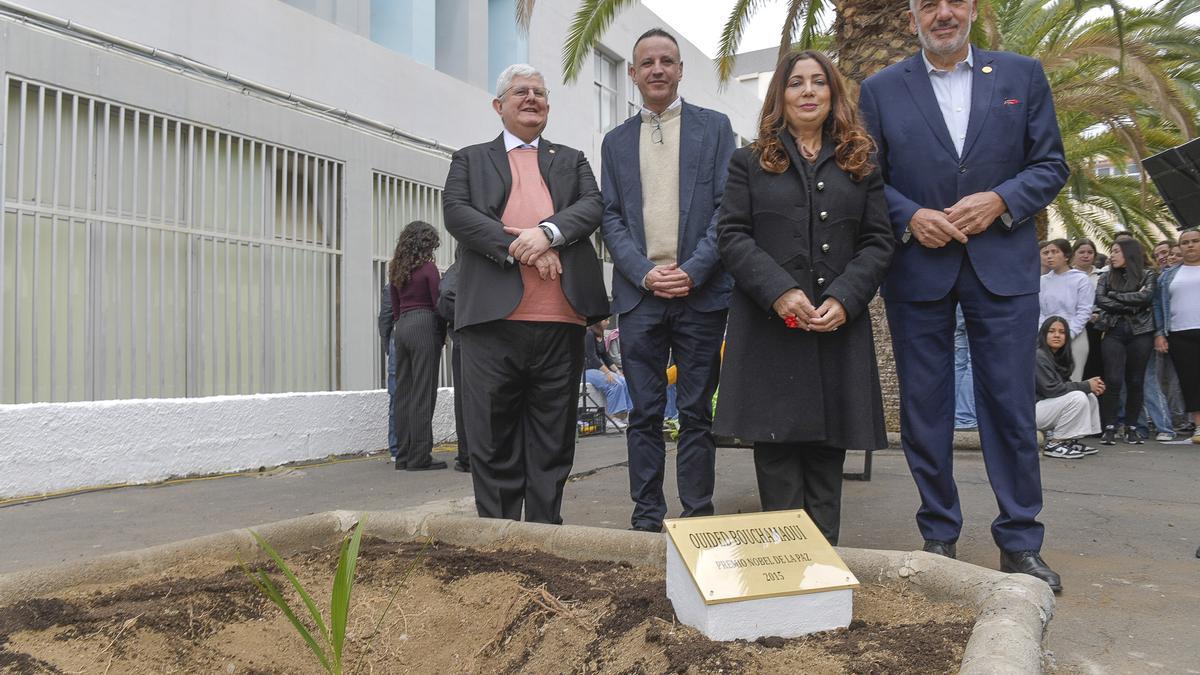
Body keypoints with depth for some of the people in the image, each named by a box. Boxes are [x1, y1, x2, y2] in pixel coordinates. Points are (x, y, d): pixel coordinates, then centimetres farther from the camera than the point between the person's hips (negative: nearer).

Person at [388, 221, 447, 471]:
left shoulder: (396, 270, 13)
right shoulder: (428, 268, -6)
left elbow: (394, 307, 15)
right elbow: (438, 304, -6)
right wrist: (443, 335, 4)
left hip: (402, 328, 7)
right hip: (424, 327, -7)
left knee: (403, 392, 9)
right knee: (422, 394, -5)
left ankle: (403, 455, 13)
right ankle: (419, 457, -4)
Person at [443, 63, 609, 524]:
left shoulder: (571, 160, 24)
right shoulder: (470, 160, 18)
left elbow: (592, 206, 6)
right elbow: (456, 213, 0)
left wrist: (547, 232, -14)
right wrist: (520, 250, -12)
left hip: (561, 320, 2)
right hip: (494, 317, -1)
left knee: (553, 441, 6)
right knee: (493, 438, 1)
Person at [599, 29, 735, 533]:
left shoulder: (714, 127, 9)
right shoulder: (616, 141, 15)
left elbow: (728, 208, 0)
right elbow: (611, 218, 8)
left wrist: (693, 271, -11)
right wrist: (644, 273, -7)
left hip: (701, 292, -2)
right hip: (639, 293, 2)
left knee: (697, 413, 3)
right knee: (644, 414, 4)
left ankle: (697, 516, 12)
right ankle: (646, 518, 12)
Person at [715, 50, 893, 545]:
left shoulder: (859, 164, 16)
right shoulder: (750, 163, 11)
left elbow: (879, 241, 9)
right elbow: (731, 235, 1)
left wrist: (844, 299, -9)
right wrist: (780, 291, -14)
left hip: (839, 325, 2)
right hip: (769, 325, -1)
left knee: (827, 447, 3)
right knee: (777, 444, -2)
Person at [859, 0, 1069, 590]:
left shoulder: (1023, 75, 9)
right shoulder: (881, 89, 6)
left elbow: (1051, 165, 6)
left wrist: (1000, 200, -11)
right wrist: (909, 217, -12)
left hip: (1003, 265, 0)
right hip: (917, 269, 0)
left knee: (1011, 404, 1)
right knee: (923, 408, 5)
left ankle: (1020, 543, 14)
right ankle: (938, 536, 19)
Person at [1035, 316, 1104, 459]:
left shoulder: (1060, 356, 11)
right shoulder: (1038, 356, -18)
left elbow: (1064, 384, 11)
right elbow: (1051, 389, -23)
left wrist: (1091, 385, -8)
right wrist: (1086, 386, -16)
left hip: (1046, 406, 9)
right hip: (1031, 411, -9)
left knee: (1090, 397, 3)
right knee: (1078, 398, -22)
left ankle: (1071, 440, 6)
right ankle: (1053, 445, -14)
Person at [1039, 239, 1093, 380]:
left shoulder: (1081, 279, 0)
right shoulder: (1042, 281, 10)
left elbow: (1084, 312, -7)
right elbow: (1038, 311, 7)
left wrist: (1067, 335, -15)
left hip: (1074, 338, -3)